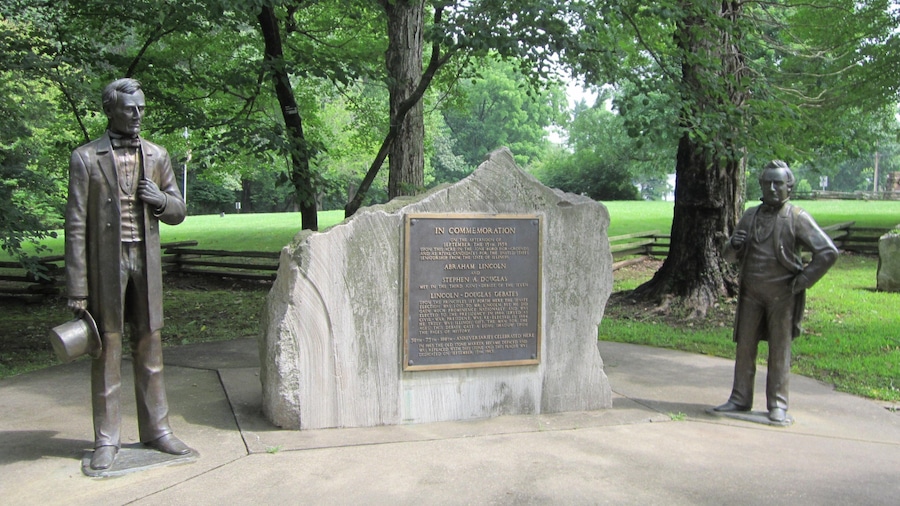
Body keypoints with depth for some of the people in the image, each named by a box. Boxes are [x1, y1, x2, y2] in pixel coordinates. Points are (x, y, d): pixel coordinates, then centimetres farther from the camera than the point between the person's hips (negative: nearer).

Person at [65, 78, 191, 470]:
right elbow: (76, 225, -5)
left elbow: (178, 212, 14)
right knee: (107, 346, 3)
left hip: (145, 261, 3)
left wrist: (160, 199, -10)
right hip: (105, 263, -3)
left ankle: (156, 430, 18)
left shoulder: (157, 156, 9)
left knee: (149, 346, 8)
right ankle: (106, 440, 14)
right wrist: (76, 288, -9)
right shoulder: (86, 158, -2)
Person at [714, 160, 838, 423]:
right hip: (751, 293, 4)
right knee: (745, 346, 7)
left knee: (779, 350, 2)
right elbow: (731, 255, 14)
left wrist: (802, 281, -9)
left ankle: (777, 405, 10)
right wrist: (733, 246, -10)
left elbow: (828, 252, -9)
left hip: (782, 295, -4)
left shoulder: (798, 218, -5)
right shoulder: (751, 216, 9)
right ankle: (740, 399, 16)